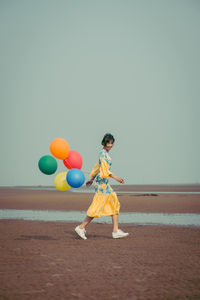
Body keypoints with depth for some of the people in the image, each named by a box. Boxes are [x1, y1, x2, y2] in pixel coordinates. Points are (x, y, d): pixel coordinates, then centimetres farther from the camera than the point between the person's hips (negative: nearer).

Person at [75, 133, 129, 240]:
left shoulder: (105, 153, 17)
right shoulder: (102, 153, -12)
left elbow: (98, 167, 24)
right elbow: (104, 170, -21)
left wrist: (92, 179, 30)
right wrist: (116, 178, -26)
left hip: (105, 183, 10)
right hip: (102, 182, -10)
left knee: (114, 204, 6)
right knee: (97, 207, -8)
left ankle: (116, 231, 4)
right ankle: (81, 227, 0)